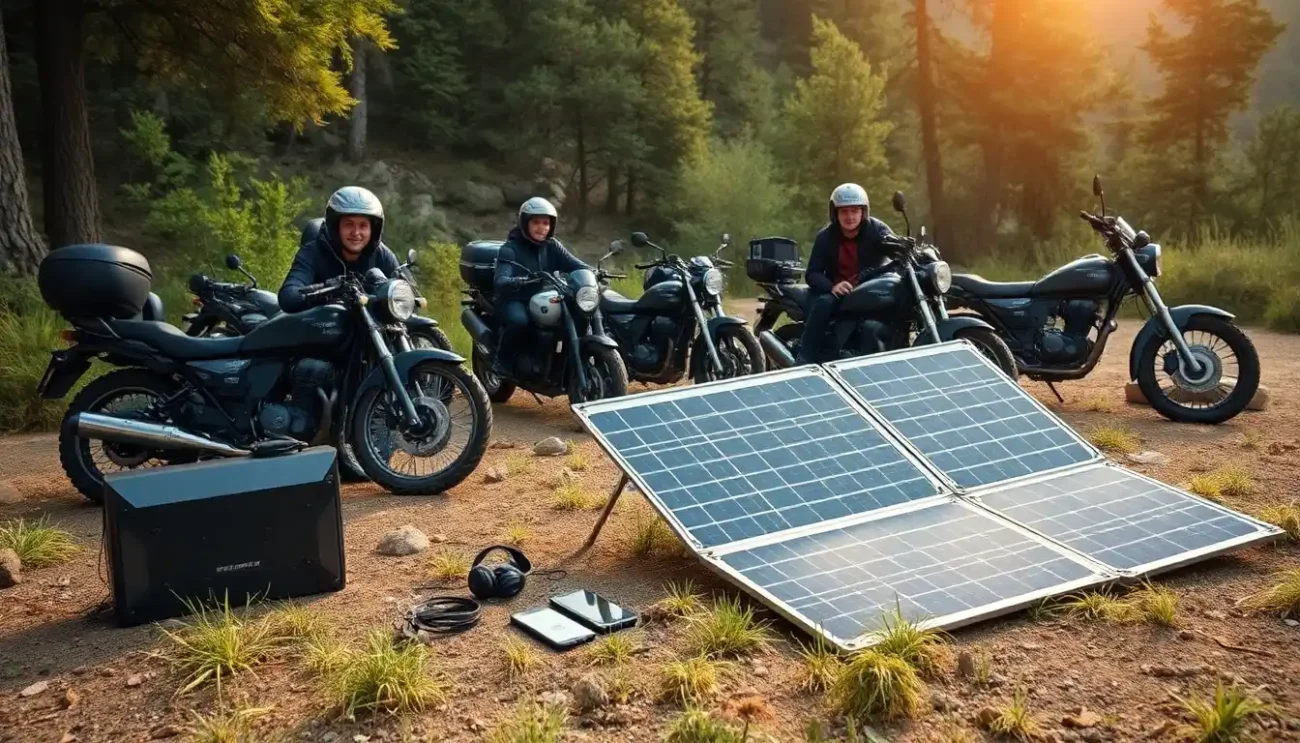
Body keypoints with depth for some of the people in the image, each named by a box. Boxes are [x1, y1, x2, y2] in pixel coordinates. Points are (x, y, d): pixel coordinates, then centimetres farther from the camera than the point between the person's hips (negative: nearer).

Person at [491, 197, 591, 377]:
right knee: (519, 320, -40)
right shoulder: (510, 248, -10)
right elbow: (500, 282, -25)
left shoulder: (552, 246, 6)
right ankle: (500, 359, -13)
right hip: (515, 300, -5)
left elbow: (576, 265, -5)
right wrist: (524, 281, -47)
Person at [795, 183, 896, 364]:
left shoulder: (877, 229, -4)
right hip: (836, 291, 0)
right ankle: (804, 361, -33)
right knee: (823, 303, -33)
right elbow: (812, 273, -6)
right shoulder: (825, 237, -1)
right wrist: (832, 286, -27)